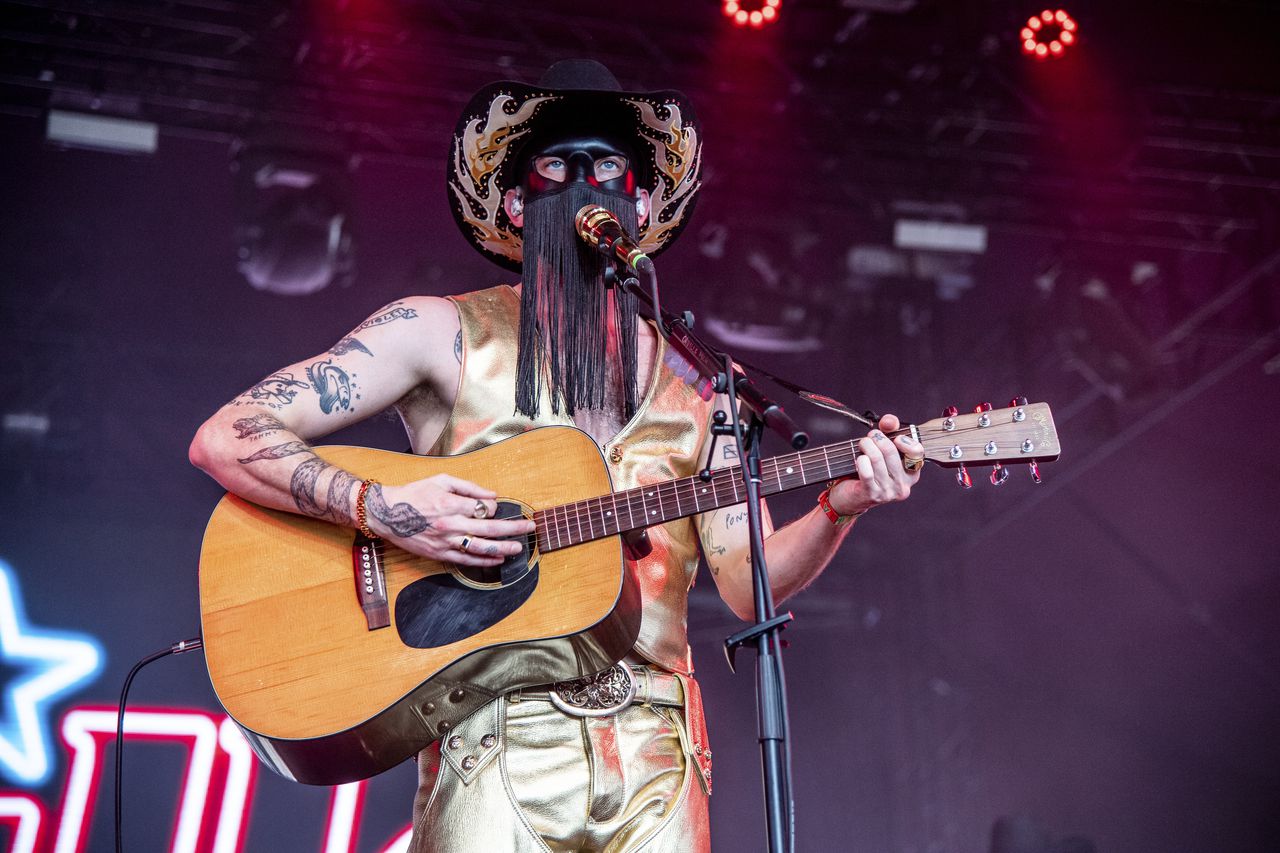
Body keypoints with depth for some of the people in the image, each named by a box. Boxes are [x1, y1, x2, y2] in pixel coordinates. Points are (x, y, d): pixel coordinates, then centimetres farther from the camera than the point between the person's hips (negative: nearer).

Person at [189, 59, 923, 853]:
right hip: (495, 737, -2)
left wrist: (838, 508, -12)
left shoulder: (695, 379, 11)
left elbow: (748, 583, 7)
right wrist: (382, 509, -16)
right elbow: (225, 438, -2)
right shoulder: (444, 333, 3)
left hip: (654, 756, 3)